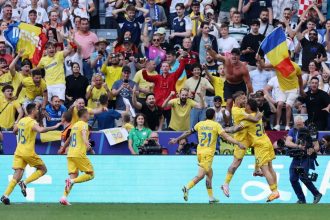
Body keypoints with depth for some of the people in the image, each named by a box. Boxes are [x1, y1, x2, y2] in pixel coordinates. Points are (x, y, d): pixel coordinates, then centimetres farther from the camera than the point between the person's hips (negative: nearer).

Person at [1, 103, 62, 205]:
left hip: (18, 152, 7)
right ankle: (24, 183, -7)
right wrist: (55, 127, -27)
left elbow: (14, 131, 29)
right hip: (28, 152, -7)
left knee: (17, 174, 2)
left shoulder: (21, 121, 12)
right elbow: (40, 130, -33)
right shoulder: (32, 122, -12)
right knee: (43, 169, 9)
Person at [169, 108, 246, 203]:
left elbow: (188, 133, 16)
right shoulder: (216, 125, -4)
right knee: (201, 175, -11)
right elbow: (226, 137, -12)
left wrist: (177, 139, 27)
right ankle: (187, 187, -31)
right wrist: (238, 143, -13)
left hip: (200, 152, 6)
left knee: (209, 173, 16)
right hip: (208, 153, -6)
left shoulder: (200, 124, 9)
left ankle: (211, 197, 17)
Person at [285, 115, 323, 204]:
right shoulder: (292, 131, 3)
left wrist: (312, 150, -30)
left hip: (307, 158, -5)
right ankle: (301, 199, 13)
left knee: (302, 177, -22)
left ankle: (317, 194, -8)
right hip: (296, 158, 5)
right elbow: (287, 143, -12)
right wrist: (298, 146, -29)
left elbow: (317, 146, -7)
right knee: (293, 179, 0)